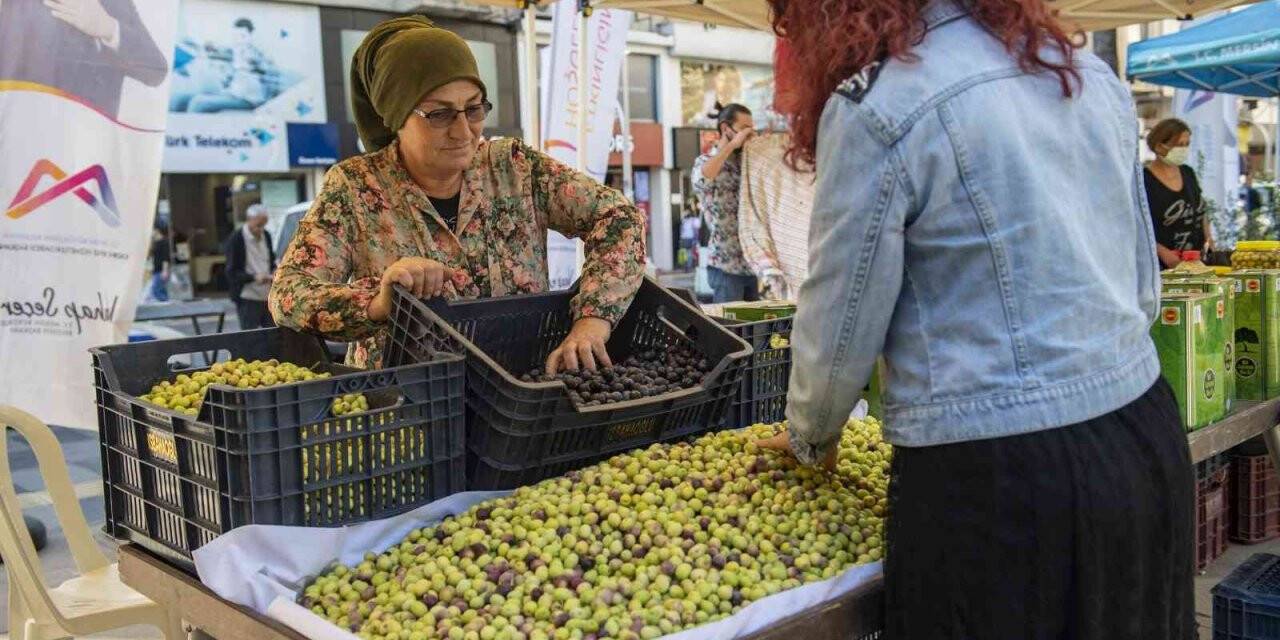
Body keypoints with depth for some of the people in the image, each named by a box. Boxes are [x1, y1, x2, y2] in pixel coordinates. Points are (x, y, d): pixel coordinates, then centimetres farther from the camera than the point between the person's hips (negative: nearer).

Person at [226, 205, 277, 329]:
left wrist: (274, 272, -1)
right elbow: (232, 273, -11)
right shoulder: (236, 239, -10)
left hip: (268, 297, 6)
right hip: (248, 299, -6)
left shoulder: (266, 236, 10)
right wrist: (254, 277, -25)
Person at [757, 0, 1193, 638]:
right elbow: (1144, 287, 13)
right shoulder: (1093, 75, 8)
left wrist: (808, 437, 12)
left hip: (997, 486, -7)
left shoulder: (877, 107, -14)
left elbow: (840, 327, -7)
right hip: (1148, 439, 8)